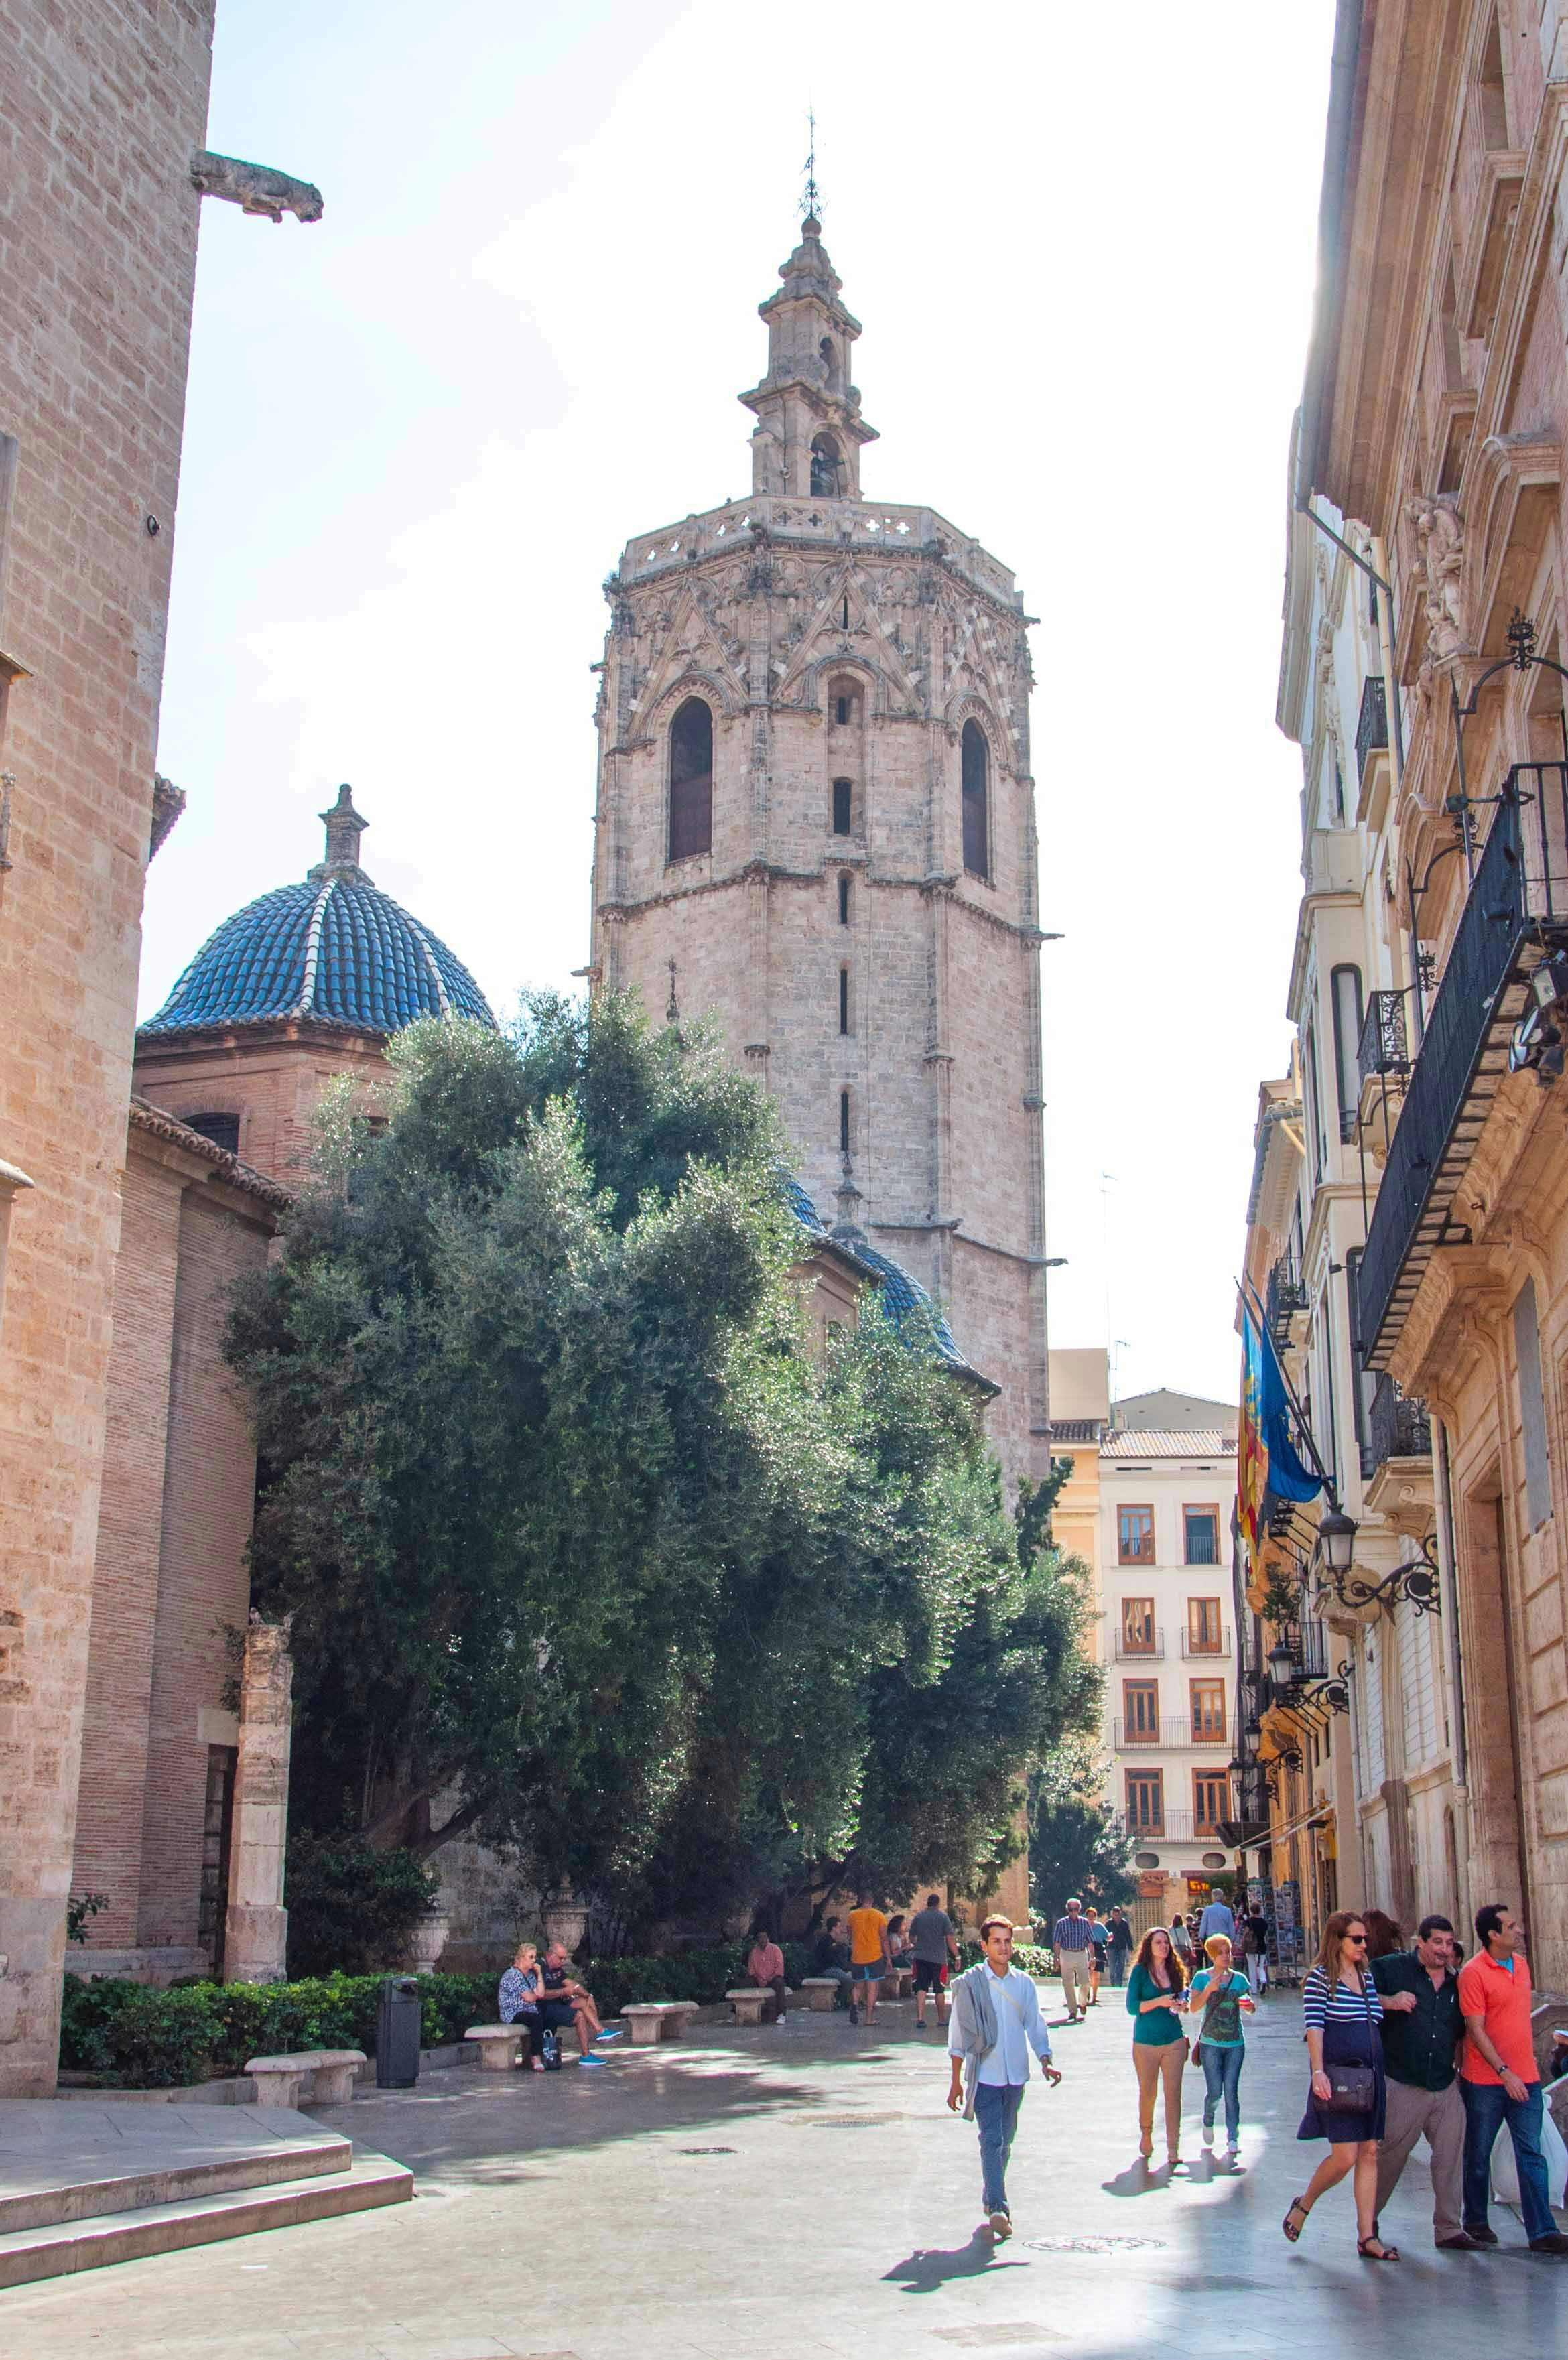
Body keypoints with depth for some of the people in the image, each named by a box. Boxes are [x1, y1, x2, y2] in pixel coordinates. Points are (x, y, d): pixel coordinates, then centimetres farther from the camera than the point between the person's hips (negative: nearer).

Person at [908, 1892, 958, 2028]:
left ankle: (920, 2018, -8)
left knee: (921, 1989, 2)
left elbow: (912, 1937, 13)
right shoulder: (943, 1916, -5)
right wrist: (956, 1956, -2)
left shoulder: (918, 1916, 6)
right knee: (940, 1990, 9)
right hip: (939, 1958, -2)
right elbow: (950, 1938, -8)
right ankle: (942, 2019, 17)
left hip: (921, 1956, 2)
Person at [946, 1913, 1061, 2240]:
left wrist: (1046, 2062, -5)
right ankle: (997, 2208, -18)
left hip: (1015, 2076, 4)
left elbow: (1035, 2026, 11)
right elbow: (959, 2034, -1)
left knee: (1004, 2142, 11)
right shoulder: (969, 1983, -4)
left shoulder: (1023, 1983, 6)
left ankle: (991, 2200, 25)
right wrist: (956, 2080, -3)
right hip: (984, 2075, -4)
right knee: (991, 2140, -13)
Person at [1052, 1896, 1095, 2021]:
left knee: (1085, 1982, -3)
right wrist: (1057, 1958, -9)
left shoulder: (1085, 1923, 5)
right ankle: (1073, 2010, 10)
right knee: (1068, 1984, 0)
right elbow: (1057, 1942, -2)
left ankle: (1081, 2003, 26)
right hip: (1067, 1955, -1)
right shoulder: (1062, 1923, 0)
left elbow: (1090, 1942, 8)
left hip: (1082, 1954, 1)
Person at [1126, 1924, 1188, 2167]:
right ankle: (1146, 2134, 34)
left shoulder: (1174, 1971, 6)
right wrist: (1159, 2002, -20)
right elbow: (1132, 2007, -9)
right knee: (1147, 2092, 10)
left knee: (1173, 2094, -1)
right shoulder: (1140, 1971, -6)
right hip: (1146, 2042, -2)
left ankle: (1173, 2148, 2)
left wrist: (1182, 2003, -4)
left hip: (1174, 2041, 2)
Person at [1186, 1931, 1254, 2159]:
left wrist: (1248, 2004, -16)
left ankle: (1233, 2140, 2)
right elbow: (1194, 2007, -10)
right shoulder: (1202, 1977, -1)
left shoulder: (1239, 1978, 7)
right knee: (1215, 2091, -2)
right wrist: (1209, 1989, -24)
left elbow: (1251, 2008, 7)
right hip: (1211, 2043, -2)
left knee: (1231, 2091, -3)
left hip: (1235, 2043, 2)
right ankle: (1208, 2122, 28)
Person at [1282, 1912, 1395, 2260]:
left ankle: (1367, 2237, 8)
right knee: (1345, 2157, -8)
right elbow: (1314, 2025, -15)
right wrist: (1318, 2070, -24)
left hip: (1370, 2075, 7)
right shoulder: (1320, 1977, -7)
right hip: (1338, 2078, -7)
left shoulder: (1367, 1976, 13)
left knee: (1369, 2154, 5)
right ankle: (1303, 2205, 17)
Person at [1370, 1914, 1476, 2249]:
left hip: (1446, 2088, 5)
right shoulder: (1392, 1968, -5)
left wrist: (1461, 2065, 15)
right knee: (1390, 2156, 5)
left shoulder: (1455, 1983, 12)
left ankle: (1449, 2228, 14)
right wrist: (1390, 2002, -20)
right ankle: (1367, 2220, 23)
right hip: (1403, 2086, -5)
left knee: (1451, 2156, 3)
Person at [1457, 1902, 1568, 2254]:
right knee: (1478, 2155, 8)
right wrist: (1504, 2073, -21)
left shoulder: (1521, 1964, 9)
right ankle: (1476, 2222, 23)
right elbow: (1476, 2031, -16)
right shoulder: (1473, 1973, -14)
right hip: (1485, 2081, -5)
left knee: (1532, 2155, 1)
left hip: (1524, 2078, 5)